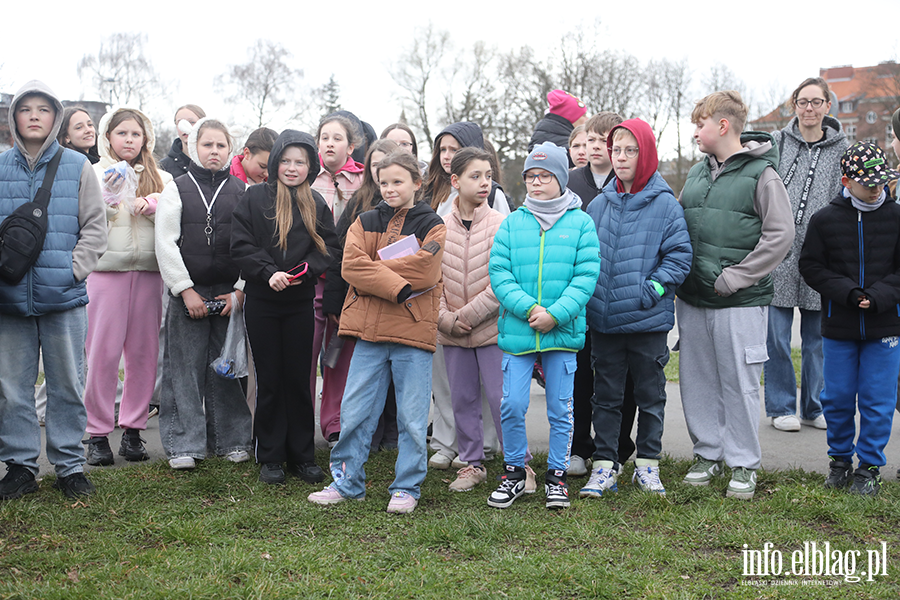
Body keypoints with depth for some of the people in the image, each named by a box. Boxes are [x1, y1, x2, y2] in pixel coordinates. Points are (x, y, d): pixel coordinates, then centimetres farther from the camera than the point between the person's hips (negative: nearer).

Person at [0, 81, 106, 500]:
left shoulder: (77, 166, 2)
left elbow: (95, 226, 2)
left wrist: (74, 268, -8)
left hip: (64, 296, -1)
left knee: (68, 385, 5)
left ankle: (70, 465, 17)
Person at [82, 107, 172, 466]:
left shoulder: (161, 179, 15)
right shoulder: (94, 174, 7)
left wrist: (151, 205, -10)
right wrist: (108, 198, -15)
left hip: (148, 271, 3)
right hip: (106, 270, -3)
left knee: (143, 352, 3)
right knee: (103, 353, -5)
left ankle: (133, 429, 13)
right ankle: (97, 433, 4)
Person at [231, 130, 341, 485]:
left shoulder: (317, 205, 9)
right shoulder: (255, 197, 1)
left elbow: (331, 249, 5)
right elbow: (240, 245, -6)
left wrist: (307, 269, -13)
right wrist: (269, 272, -18)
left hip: (300, 302, 2)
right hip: (261, 301, -2)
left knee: (299, 378, 5)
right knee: (269, 379, 4)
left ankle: (302, 456, 15)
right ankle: (270, 458, 14)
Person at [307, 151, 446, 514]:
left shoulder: (431, 225, 4)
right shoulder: (366, 222, 12)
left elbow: (424, 270, -13)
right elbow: (351, 265, -5)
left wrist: (374, 271, -10)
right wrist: (397, 284, -15)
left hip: (413, 333, -2)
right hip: (370, 328, 3)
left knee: (412, 416, 3)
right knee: (354, 410, 6)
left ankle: (407, 487, 16)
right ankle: (347, 482, 19)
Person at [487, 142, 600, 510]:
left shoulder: (580, 223, 2)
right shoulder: (512, 223, 6)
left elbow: (586, 275, -4)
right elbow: (499, 272, -1)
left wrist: (556, 314, -15)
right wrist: (528, 308, -15)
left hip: (563, 331, -1)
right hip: (517, 330, 1)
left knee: (560, 409, 7)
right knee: (512, 406, 0)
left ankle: (556, 475, 22)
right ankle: (514, 473, 19)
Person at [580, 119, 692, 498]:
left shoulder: (665, 205, -5)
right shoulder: (598, 205, 6)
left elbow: (679, 255, -6)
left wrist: (651, 289, -15)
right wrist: (587, 291, 2)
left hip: (648, 320, -3)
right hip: (603, 320, 3)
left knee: (650, 395, 10)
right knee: (606, 395, 9)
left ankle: (647, 464, 23)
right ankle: (605, 464, 18)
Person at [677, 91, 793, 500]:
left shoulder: (761, 174, -6)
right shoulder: (697, 173, 13)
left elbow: (780, 235, -11)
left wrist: (732, 278, -14)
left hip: (739, 302, -6)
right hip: (692, 300, 6)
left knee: (738, 383, 1)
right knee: (697, 380, 11)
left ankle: (744, 464, 14)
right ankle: (707, 453, 25)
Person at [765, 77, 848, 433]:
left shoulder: (841, 150, 7)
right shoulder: (776, 143, 4)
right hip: (778, 253, -1)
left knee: (817, 337, 9)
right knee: (777, 337, 1)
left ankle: (814, 407, 23)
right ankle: (781, 407, 15)